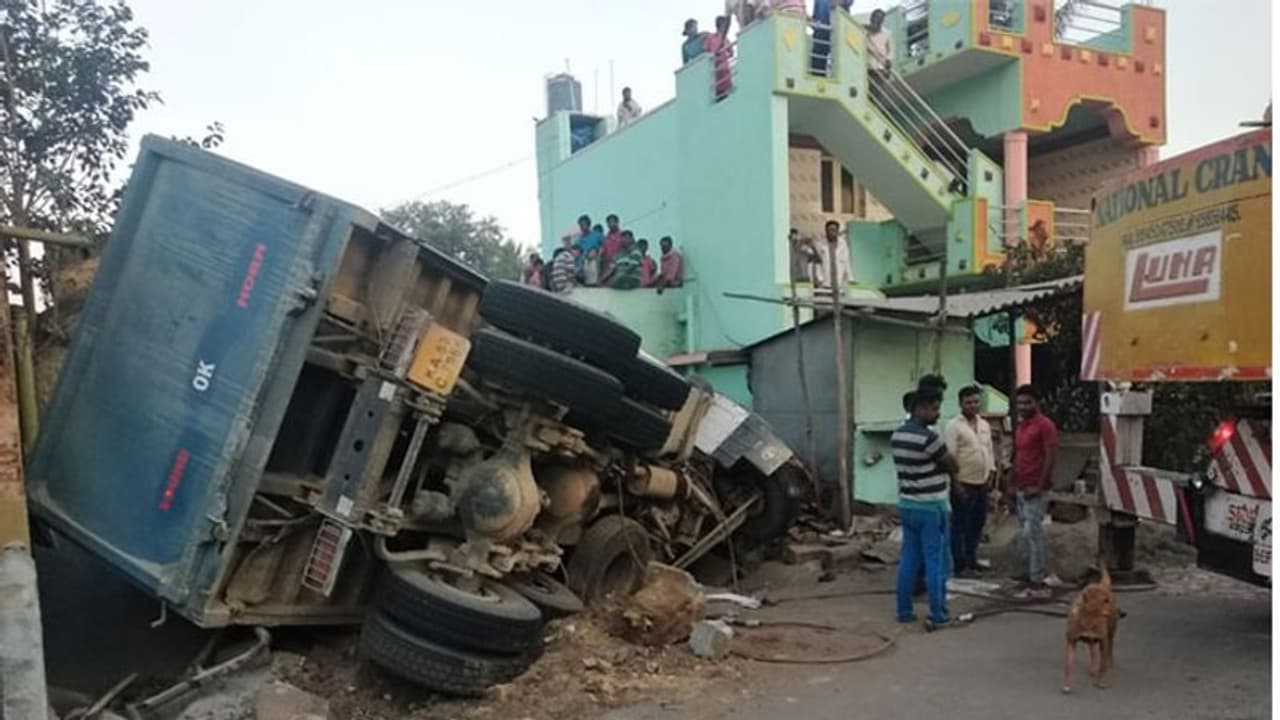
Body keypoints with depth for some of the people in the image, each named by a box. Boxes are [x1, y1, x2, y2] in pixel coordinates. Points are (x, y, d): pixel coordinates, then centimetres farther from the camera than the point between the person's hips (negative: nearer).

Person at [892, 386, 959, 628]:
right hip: (930, 506, -8)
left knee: (909, 559, 12)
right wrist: (939, 465, 11)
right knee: (935, 561, 1)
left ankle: (904, 610, 16)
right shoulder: (928, 437, -19)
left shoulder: (897, 435, 7)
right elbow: (952, 466, -9)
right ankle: (938, 614, 7)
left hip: (906, 504, 8)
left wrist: (934, 465, 6)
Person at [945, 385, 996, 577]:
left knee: (977, 525, 15)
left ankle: (971, 561, 27)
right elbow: (950, 457, -16)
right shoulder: (954, 426, -12)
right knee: (960, 526, 0)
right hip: (963, 485, -7)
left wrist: (991, 475, 10)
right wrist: (956, 483, -18)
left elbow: (990, 451, 18)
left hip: (981, 484, 7)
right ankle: (960, 565, 7)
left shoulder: (984, 425, 11)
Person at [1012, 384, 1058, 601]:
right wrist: (1013, 484, 15)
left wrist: (1039, 486, -19)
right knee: (1025, 534, 10)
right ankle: (1033, 578, 17)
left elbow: (1051, 457, -17)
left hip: (1036, 490, -9)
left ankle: (1037, 584, -5)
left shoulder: (1045, 425, -11)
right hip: (1022, 489, 9)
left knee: (1032, 533, -9)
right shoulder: (1020, 426, 15)